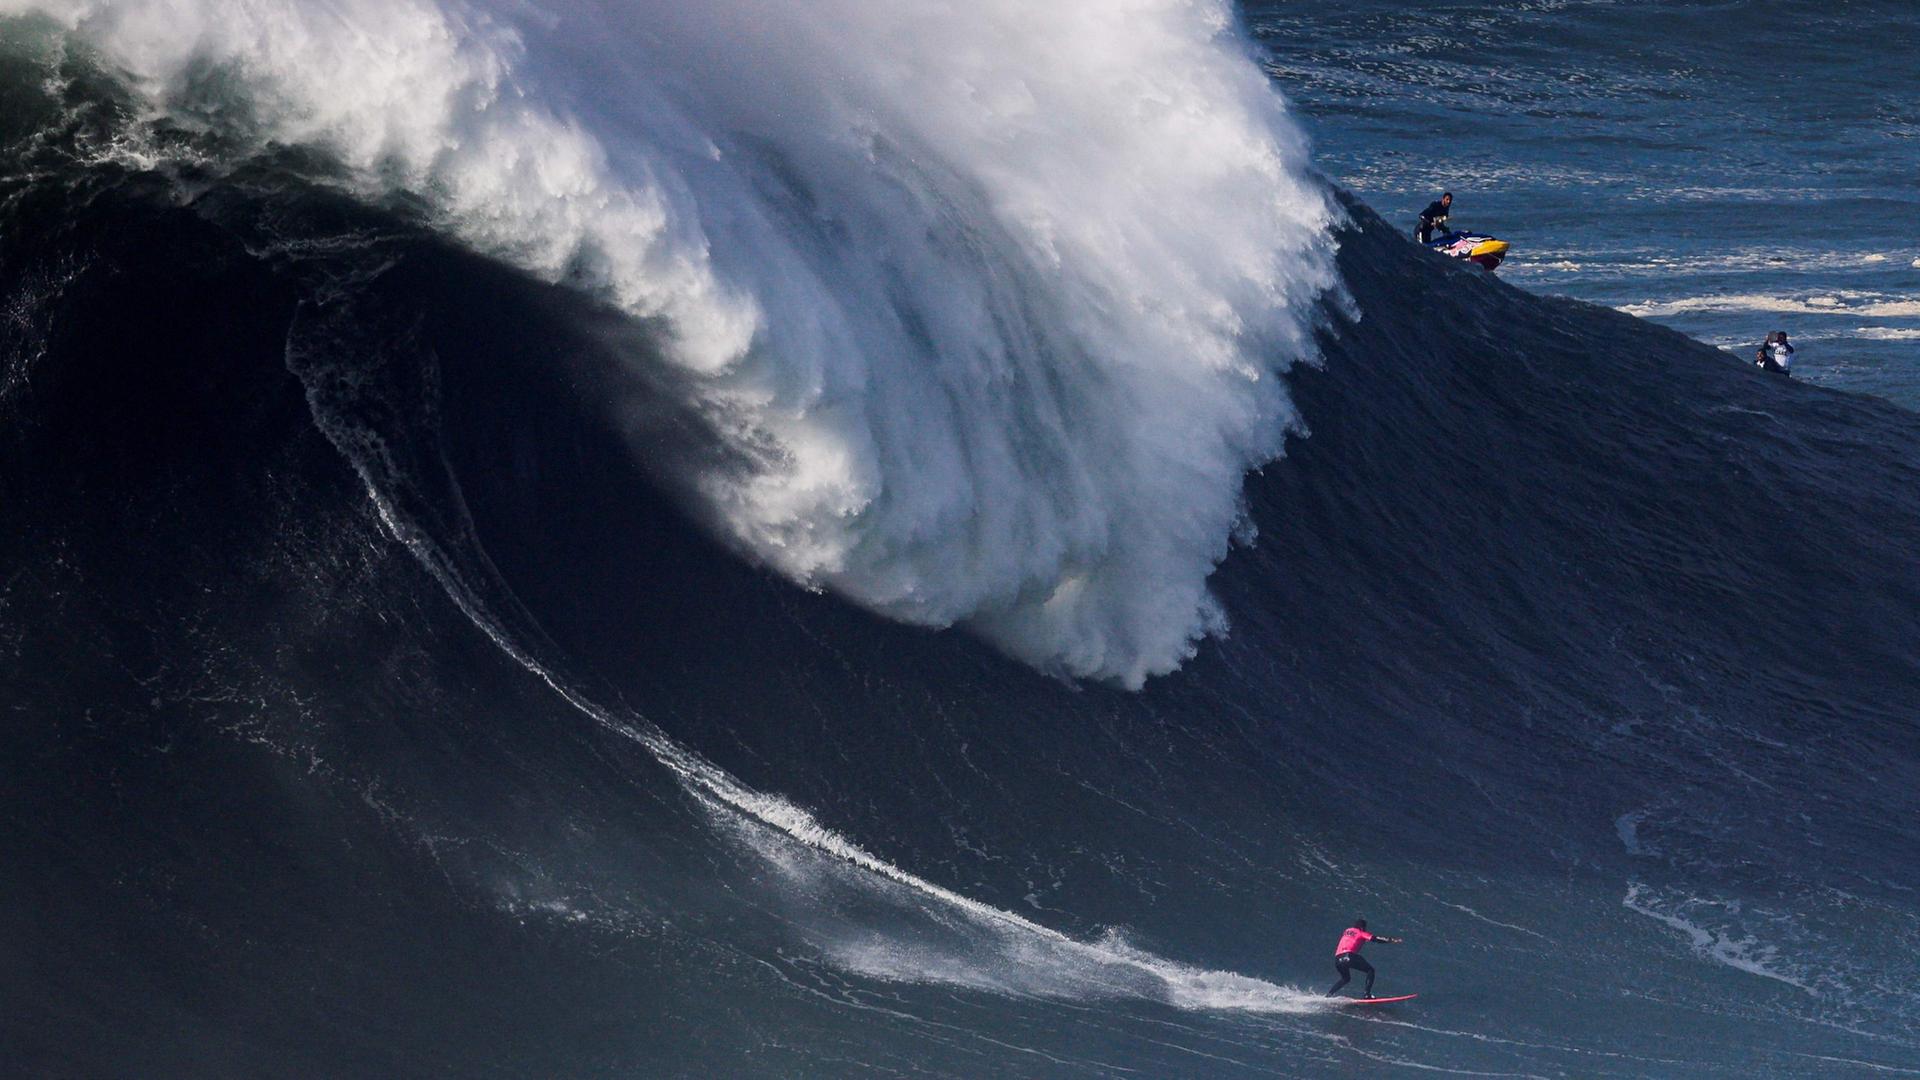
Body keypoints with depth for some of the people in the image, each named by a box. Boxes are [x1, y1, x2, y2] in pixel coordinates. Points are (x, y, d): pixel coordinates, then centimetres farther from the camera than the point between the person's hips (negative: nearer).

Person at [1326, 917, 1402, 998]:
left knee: (1345, 978, 30)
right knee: (1370, 970, 6)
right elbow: (1375, 938, 4)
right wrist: (1391, 940, 3)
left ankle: (1328, 994, 19)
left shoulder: (1347, 931, 28)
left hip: (1338, 958, 7)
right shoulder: (1360, 933, 12)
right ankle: (1366, 993, -9)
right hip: (1349, 956, -7)